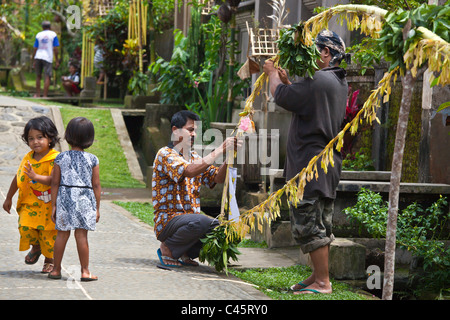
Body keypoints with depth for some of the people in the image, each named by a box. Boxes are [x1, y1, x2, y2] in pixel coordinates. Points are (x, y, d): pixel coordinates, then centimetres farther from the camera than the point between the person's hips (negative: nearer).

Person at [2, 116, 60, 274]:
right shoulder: (27, 159, 4)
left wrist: (36, 177, -37)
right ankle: (36, 246, 19)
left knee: (48, 235, 1)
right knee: (25, 227, -13)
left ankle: (49, 260, 29)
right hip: (30, 203, 4)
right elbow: (17, 178, 16)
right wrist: (8, 198, 23)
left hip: (49, 206, -4)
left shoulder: (55, 159, -14)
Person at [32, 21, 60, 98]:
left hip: (38, 57, 3)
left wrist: (34, 61, 11)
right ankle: (45, 96, -9)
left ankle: (38, 94, 20)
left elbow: (35, 49, 7)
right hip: (48, 58, -3)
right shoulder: (53, 34, 4)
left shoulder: (38, 35, 9)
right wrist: (57, 61, 1)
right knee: (47, 77, -2)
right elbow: (55, 49, -2)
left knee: (38, 76, 16)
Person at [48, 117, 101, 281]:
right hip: (85, 200, -1)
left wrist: (53, 205, 7)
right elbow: (96, 185, 0)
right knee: (82, 235, 2)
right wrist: (97, 208, 7)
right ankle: (85, 271, 4)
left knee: (62, 234, 8)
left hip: (64, 199, 1)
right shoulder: (92, 159, -1)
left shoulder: (61, 158, 0)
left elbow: (55, 183, 1)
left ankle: (56, 269, 16)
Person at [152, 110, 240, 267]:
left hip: (191, 218, 8)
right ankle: (167, 248, -9)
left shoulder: (194, 157, 18)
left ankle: (185, 253, 5)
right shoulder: (165, 154, -7)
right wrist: (220, 150, -23)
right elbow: (189, 171, -25)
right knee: (200, 222, -37)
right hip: (168, 220, -8)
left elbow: (218, 178, 8)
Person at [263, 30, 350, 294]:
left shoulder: (318, 80, -17)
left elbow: (281, 97, -12)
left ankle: (322, 282, -6)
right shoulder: (340, 82, 15)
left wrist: (273, 74, 6)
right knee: (321, 224, 15)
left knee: (309, 224, -7)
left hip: (310, 163, -10)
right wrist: (287, 81, 18)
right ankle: (319, 276, 23)